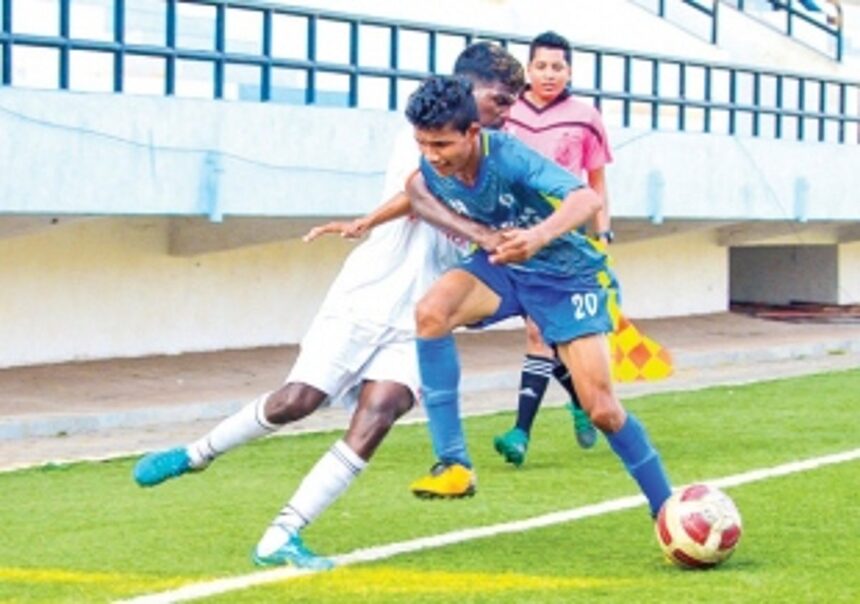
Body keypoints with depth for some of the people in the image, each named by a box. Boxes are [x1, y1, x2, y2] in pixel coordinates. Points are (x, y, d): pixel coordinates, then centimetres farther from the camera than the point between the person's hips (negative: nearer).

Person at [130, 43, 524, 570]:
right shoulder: (425, 136, -5)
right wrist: (481, 233, -35)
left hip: (415, 323, 4)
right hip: (366, 296, -4)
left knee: (378, 413, -18)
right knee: (296, 401, -10)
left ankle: (281, 539, -18)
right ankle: (197, 454, 19)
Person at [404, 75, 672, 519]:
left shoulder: (508, 157, -32)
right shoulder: (430, 170, -17)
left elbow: (588, 199, -45)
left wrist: (539, 236, -61)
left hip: (566, 274, -4)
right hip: (499, 266, 4)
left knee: (601, 408, -8)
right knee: (430, 312, -28)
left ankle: (668, 511, 14)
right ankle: (453, 464, -23)